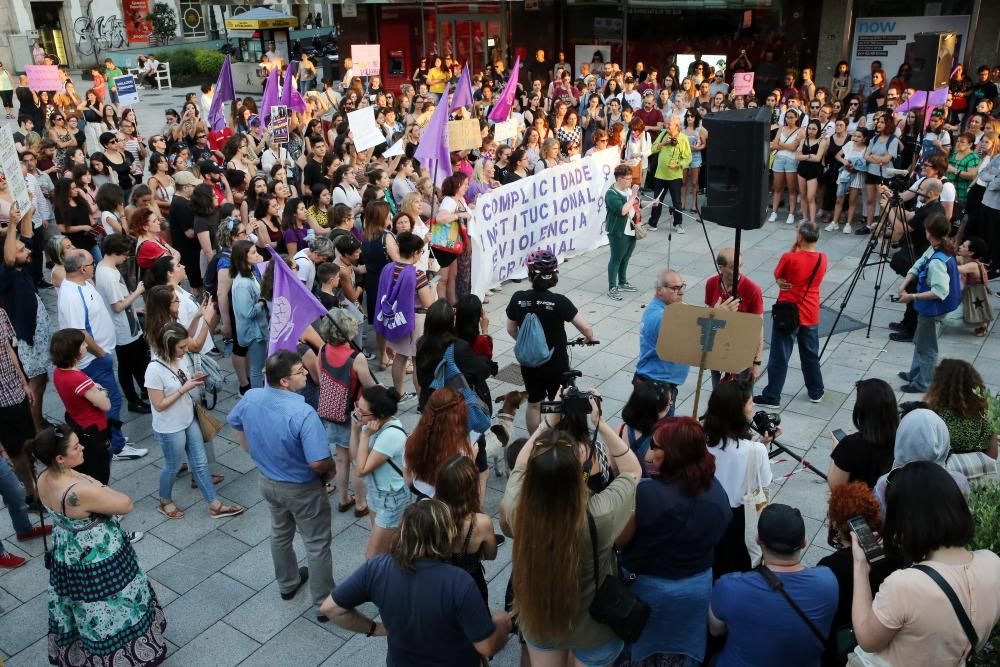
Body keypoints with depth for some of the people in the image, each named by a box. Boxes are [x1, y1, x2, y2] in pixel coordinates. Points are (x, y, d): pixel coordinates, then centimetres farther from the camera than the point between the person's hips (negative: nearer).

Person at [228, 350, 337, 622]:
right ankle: (325, 604, 27)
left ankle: (287, 584, 51)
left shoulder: (250, 398, -14)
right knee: (317, 545, 13)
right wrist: (331, 470, -10)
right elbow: (318, 462, -34)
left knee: (280, 533, 29)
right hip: (302, 489, -6)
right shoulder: (303, 413, -36)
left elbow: (236, 426, 6)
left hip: (268, 482, 7)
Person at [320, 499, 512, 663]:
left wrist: (374, 628, -2)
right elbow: (488, 647, -25)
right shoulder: (459, 583, -34)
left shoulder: (376, 568, -24)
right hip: (457, 662, -3)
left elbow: (330, 608, -13)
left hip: (401, 660, 4)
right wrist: (504, 623, -5)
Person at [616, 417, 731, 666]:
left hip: (647, 588, -4)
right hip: (699, 585, 5)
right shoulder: (717, 490, -12)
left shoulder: (647, 493, -33)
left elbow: (617, 540, -21)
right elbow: (712, 537, 4)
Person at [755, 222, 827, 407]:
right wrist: (798, 250, 1)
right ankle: (816, 392, 32)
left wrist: (793, 248, -5)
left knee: (779, 357, 2)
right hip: (810, 316, 5)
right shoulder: (822, 259, -3)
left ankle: (771, 397, 7)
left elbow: (777, 275, -1)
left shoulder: (789, 258, -19)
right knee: (811, 355, 19)